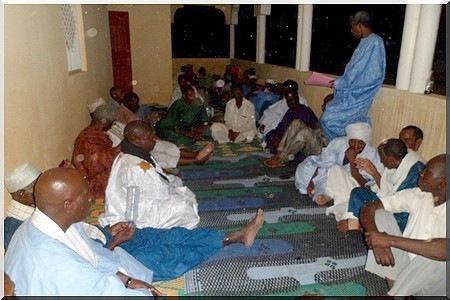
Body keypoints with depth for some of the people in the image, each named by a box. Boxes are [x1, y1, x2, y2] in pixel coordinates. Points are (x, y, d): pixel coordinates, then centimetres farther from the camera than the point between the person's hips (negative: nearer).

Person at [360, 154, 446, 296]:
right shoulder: (418, 196, -2)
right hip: (403, 262, 5)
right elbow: (368, 208, -5)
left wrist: (389, 240, -32)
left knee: (439, 255, -36)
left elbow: (443, 250, -36)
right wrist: (377, 242, -24)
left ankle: (397, 292, -13)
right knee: (380, 215, -11)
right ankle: (396, 290, -15)